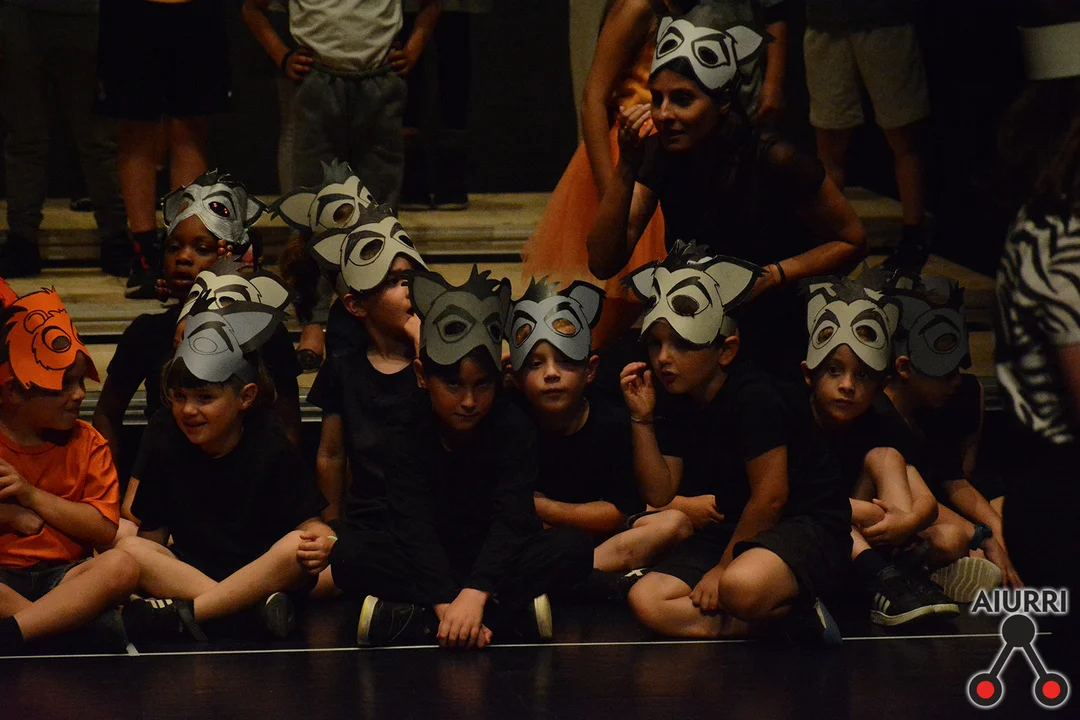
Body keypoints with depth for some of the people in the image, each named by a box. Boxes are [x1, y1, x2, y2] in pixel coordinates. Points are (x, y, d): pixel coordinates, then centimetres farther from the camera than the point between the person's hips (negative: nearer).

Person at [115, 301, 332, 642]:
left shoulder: (269, 446, -8)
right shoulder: (166, 439, -1)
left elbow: (308, 521, -13)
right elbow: (152, 531, 0)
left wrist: (319, 542, -36)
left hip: (264, 572, -3)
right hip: (189, 570, 3)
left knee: (297, 547, -33)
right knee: (127, 549, -23)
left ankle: (182, 612, -33)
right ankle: (261, 606, -35)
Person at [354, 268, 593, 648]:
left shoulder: (512, 428, -7)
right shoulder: (406, 440, -8)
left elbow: (512, 520, -20)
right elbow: (415, 531, -20)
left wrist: (474, 594, -38)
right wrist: (447, 604, -37)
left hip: (496, 562, 1)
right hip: (433, 568, -1)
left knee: (573, 546, -29)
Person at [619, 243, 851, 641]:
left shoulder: (754, 397, -16)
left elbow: (770, 497, -17)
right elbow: (659, 495, 5)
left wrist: (724, 565, -12)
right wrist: (642, 418, -4)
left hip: (806, 525, -9)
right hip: (733, 530, 9)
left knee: (742, 586, -42)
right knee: (646, 600, -15)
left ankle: (799, 616, -9)